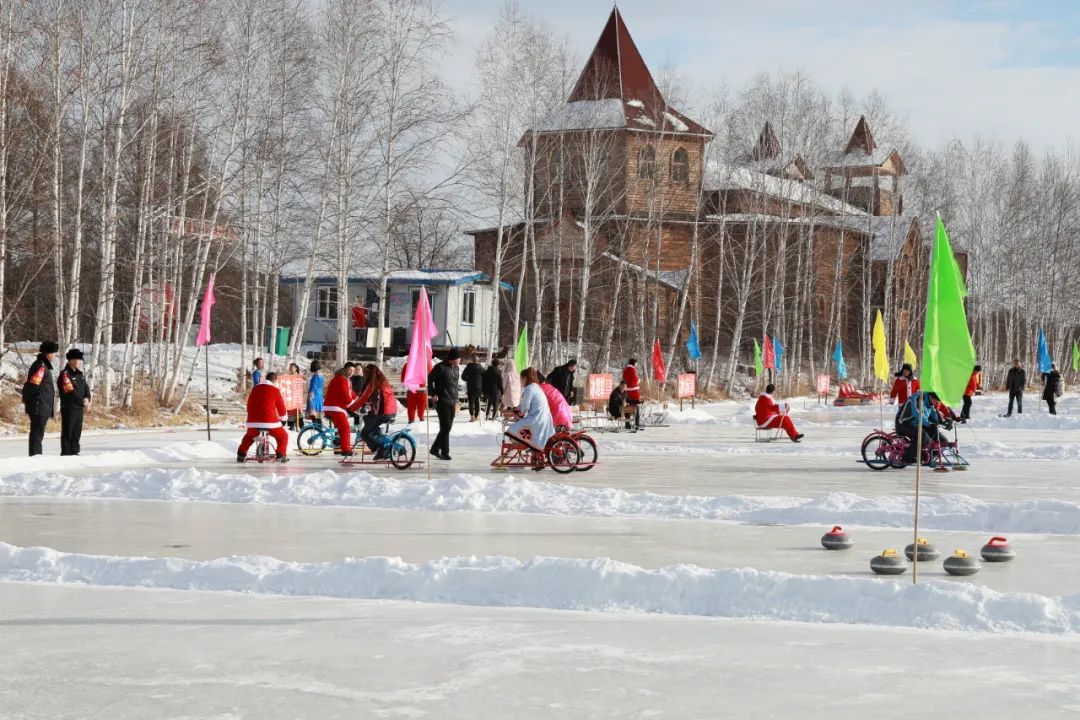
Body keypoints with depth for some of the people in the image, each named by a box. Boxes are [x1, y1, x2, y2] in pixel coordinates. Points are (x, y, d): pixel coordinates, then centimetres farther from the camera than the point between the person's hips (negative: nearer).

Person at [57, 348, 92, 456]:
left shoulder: (79, 374, 15)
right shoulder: (65, 374, -13)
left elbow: (86, 388, 12)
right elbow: (70, 391, -19)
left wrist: (87, 399, -8)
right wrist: (82, 402, -16)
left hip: (79, 407, 8)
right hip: (69, 408, -8)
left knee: (77, 431, 12)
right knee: (68, 431, -4)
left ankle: (74, 452, 19)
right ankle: (66, 453, -1)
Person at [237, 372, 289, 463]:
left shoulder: (255, 388, 15)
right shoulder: (275, 390, 0)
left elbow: (249, 404, 22)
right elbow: (281, 406, 6)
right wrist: (283, 419, 22)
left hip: (253, 421, 5)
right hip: (270, 421, -4)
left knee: (249, 436, 33)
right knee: (283, 436, 18)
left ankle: (241, 455, 23)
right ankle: (280, 455, 4)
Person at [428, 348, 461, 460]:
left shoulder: (456, 368, 13)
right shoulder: (441, 367, -11)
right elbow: (429, 379, -7)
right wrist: (433, 394, -11)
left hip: (452, 403, 8)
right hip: (442, 402, -8)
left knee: (447, 428, 8)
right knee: (445, 428, -8)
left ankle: (435, 449, 19)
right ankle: (445, 452, -3)